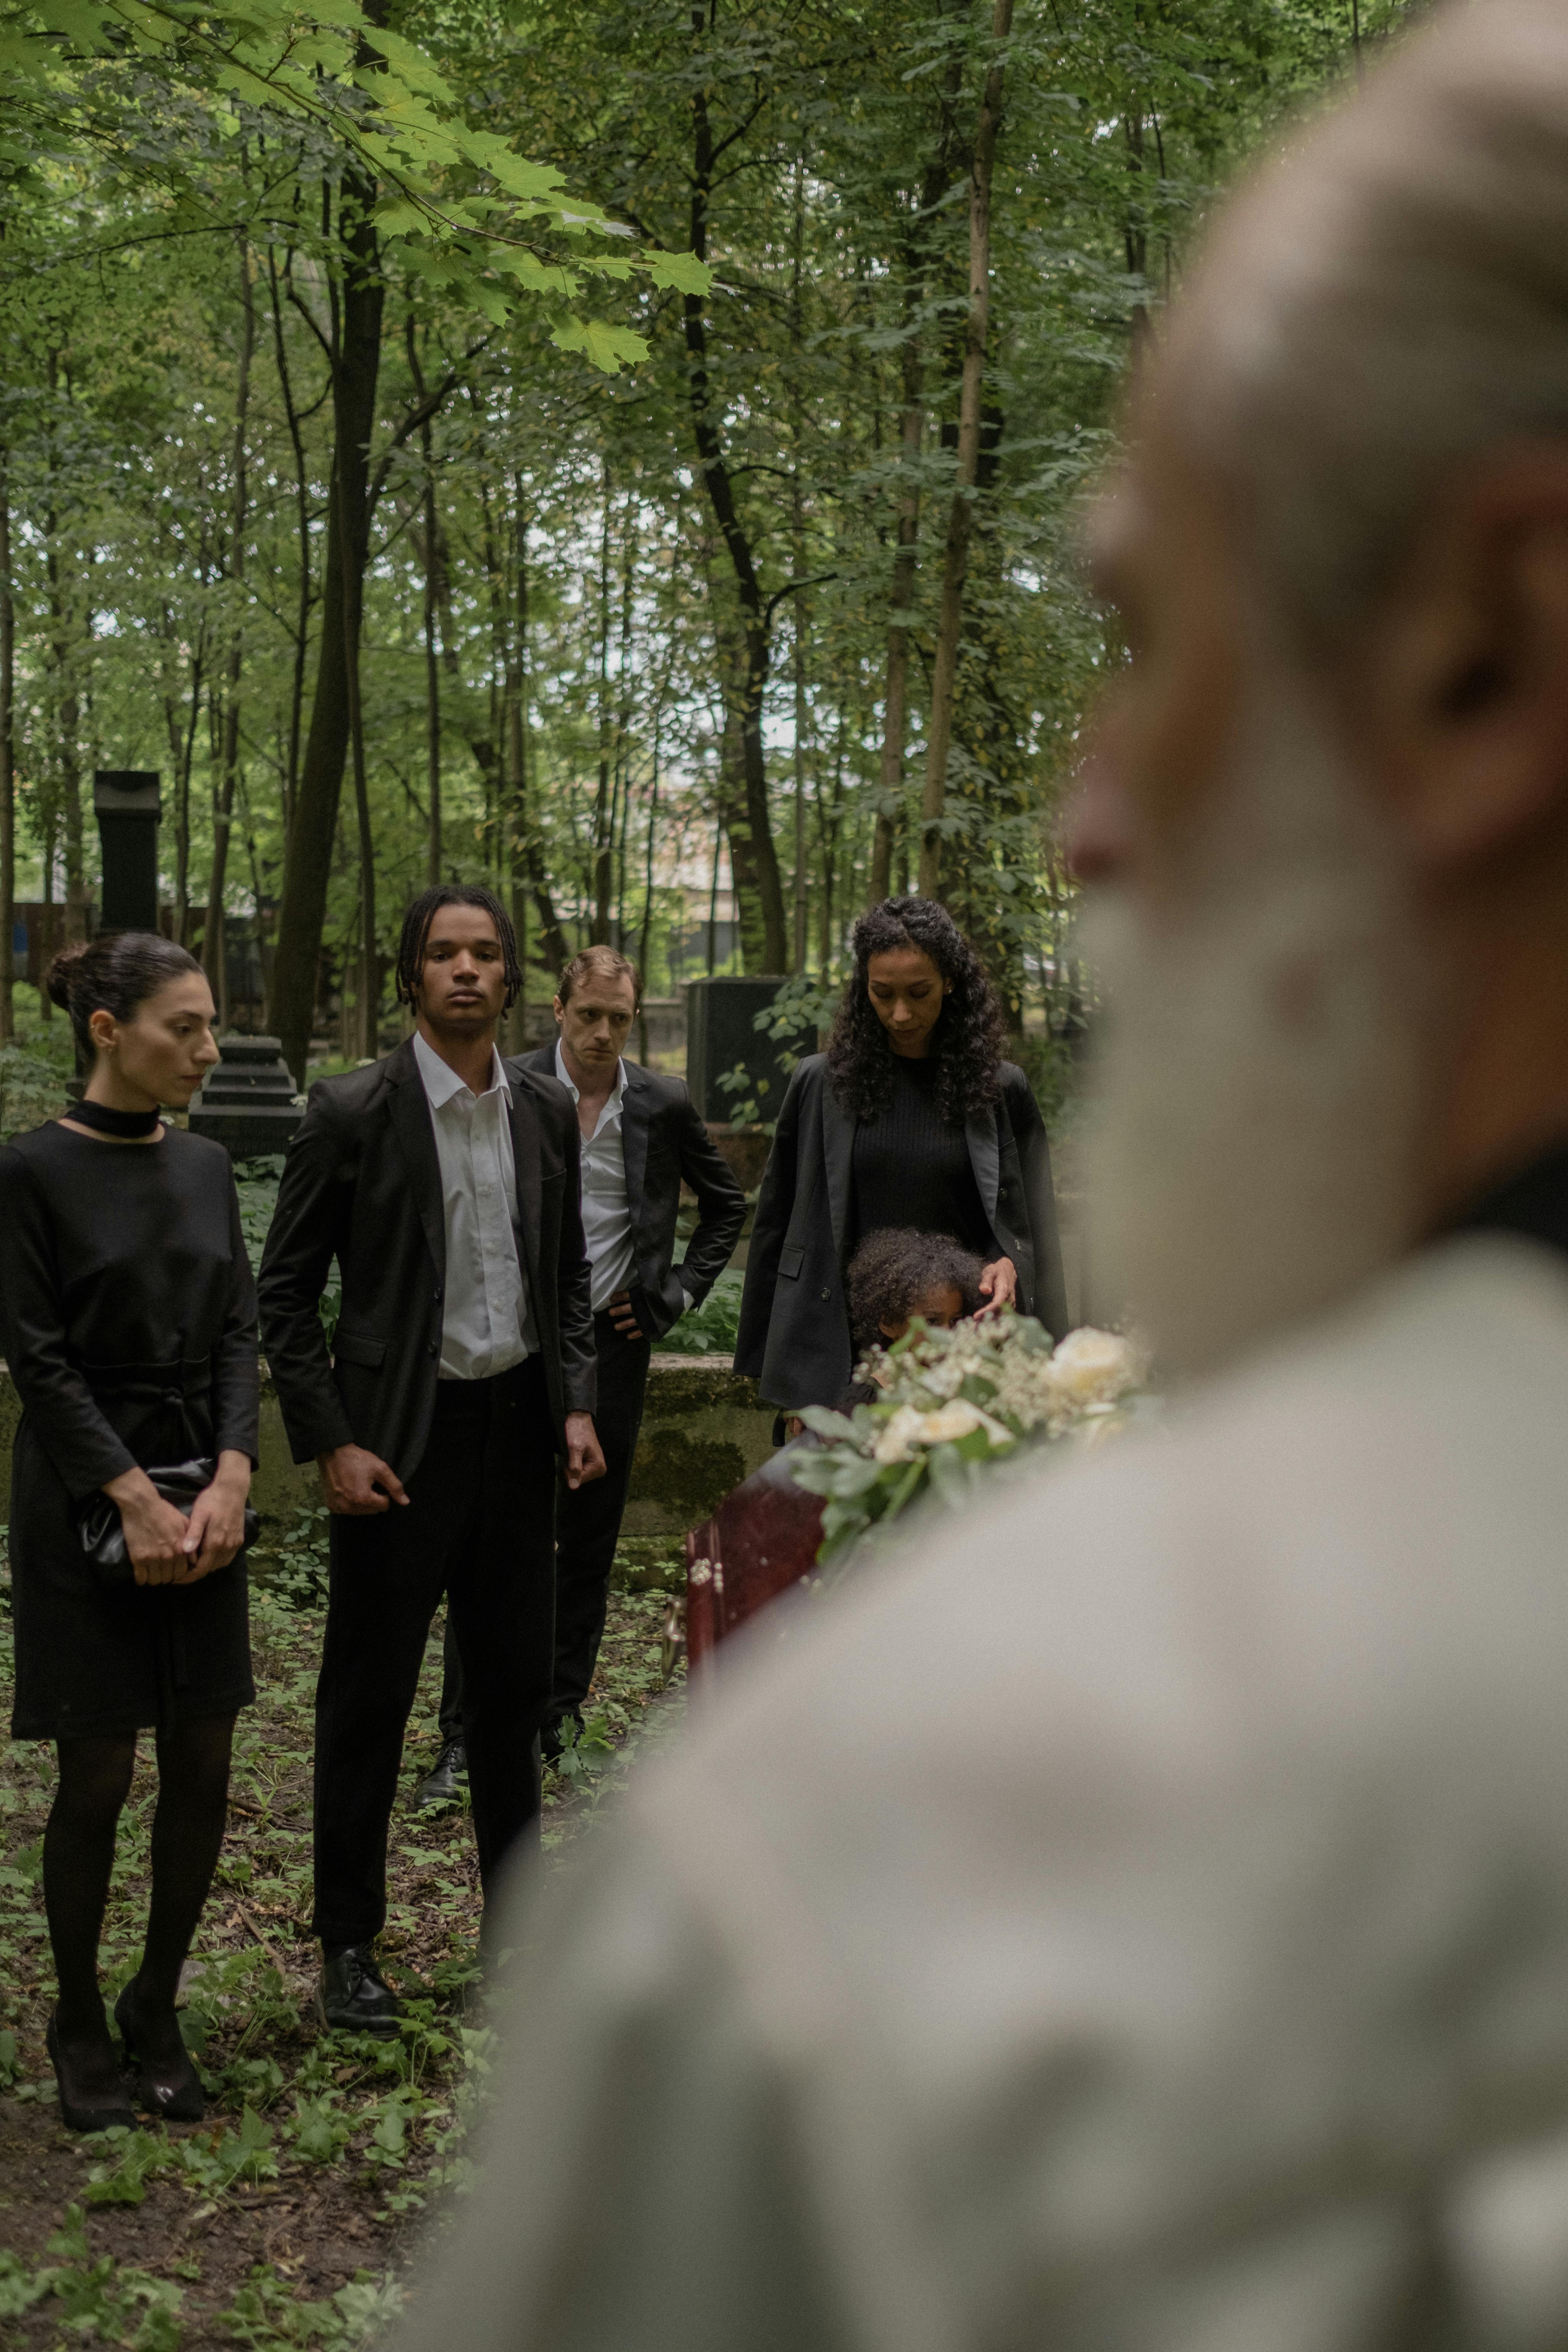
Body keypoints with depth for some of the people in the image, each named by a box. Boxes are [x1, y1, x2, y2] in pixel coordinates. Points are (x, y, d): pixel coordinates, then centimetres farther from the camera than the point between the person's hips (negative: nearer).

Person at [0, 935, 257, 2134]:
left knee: (203, 1769, 6)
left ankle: (157, 2008, 24)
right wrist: (137, 1503, -15)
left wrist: (230, 1483, -9)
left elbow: (240, 1332, 4)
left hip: (205, 1493, 5)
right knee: (98, 1778, 2)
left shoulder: (206, 1165, 7)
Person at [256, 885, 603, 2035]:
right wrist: (330, 1444, -11)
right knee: (369, 1697, 4)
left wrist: (579, 1403, 3)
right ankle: (350, 1947, 19)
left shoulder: (547, 1110, 6)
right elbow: (286, 1292, -5)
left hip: (519, 1420, 4)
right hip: (402, 1434, -4)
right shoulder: (352, 1112, -8)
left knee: (515, 1682, 14)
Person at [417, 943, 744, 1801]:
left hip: (612, 1342, 3)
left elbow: (726, 1204, 17)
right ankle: (464, 1738, 2)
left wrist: (677, 1293, 7)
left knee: (590, 1540, 9)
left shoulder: (663, 1106, 3)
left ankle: (558, 1716, 22)